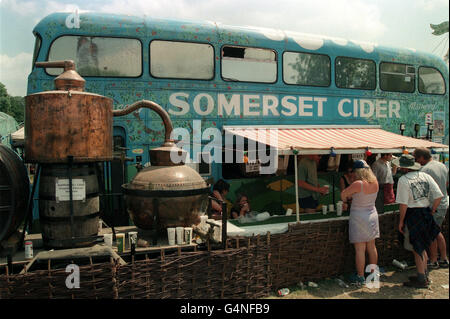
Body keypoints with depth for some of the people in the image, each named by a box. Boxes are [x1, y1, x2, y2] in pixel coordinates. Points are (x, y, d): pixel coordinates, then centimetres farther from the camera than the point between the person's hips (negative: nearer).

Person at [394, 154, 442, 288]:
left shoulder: (403, 180, -13)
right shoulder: (426, 176, 4)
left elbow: (403, 204, -15)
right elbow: (439, 196, 1)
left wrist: (401, 221, -6)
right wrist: (432, 211, 12)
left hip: (412, 214, -7)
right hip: (426, 213, 7)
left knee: (417, 249, 3)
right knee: (422, 247, 20)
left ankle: (421, 280, 11)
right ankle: (424, 275, 32)